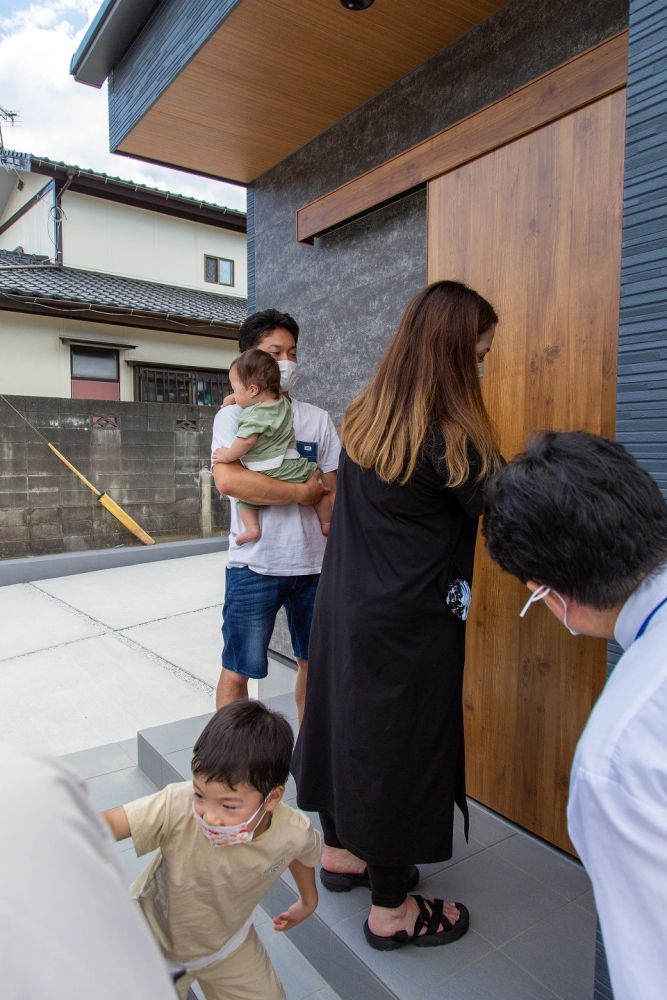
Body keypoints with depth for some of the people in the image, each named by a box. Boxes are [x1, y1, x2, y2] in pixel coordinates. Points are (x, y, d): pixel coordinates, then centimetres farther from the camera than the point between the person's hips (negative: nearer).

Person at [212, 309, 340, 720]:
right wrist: (303, 492, -14)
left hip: (314, 563, 4)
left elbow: (333, 491, 8)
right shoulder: (233, 415, -2)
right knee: (237, 671, 6)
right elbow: (228, 479, -21)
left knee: (314, 662, 17)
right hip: (255, 564, -4)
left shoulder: (318, 418, 8)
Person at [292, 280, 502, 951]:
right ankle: (390, 911, 30)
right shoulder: (448, 438, -20)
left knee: (346, 717, 21)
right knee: (401, 743, 8)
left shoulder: (362, 420, 2)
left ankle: (341, 851, 45)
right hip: (408, 625, -7)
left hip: (343, 605, 8)